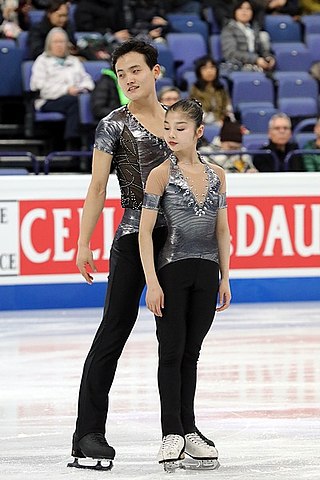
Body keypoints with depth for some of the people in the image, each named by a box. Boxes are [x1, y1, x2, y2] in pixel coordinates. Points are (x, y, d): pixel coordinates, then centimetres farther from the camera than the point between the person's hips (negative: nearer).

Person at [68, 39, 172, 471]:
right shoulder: (114, 125, 0)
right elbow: (98, 187, -5)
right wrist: (84, 244, -12)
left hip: (177, 237, 5)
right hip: (134, 237, -5)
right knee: (114, 332, -9)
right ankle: (89, 432, -10)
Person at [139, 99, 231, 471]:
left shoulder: (216, 175, 6)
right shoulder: (162, 174, -7)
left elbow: (221, 230, 12)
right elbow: (145, 231, -9)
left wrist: (225, 278, 8)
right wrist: (152, 282, -14)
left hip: (206, 273, 4)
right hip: (172, 272, -4)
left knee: (191, 353, 11)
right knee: (171, 351, -1)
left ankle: (188, 430, 17)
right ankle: (171, 433, 3)